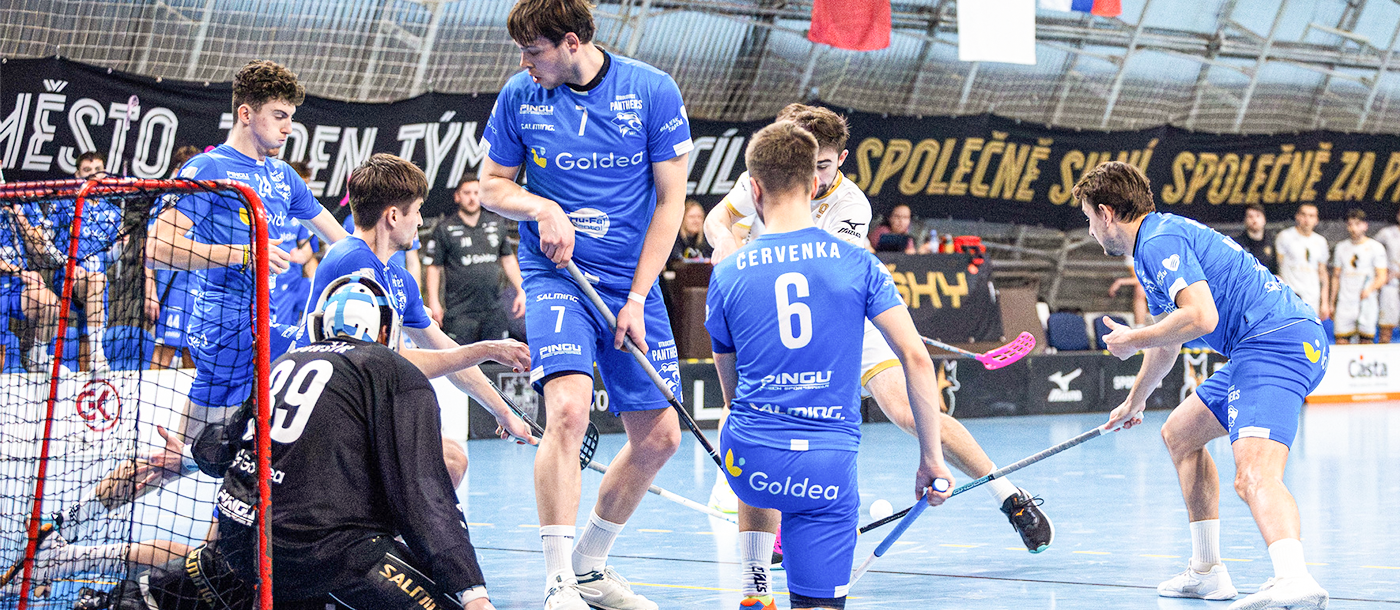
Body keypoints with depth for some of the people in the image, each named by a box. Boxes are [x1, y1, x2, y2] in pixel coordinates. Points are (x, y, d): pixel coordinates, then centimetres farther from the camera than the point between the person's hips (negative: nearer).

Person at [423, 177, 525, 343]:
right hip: (460, 311, -4)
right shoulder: (444, 229, 1)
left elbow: (509, 260, 20)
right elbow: (433, 267, 1)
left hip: (493, 310, 4)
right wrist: (434, 303, -7)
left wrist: (521, 292, 13)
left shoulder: (497, 223, 13)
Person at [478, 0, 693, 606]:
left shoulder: (653, 91, -8)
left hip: (631, 282, 2)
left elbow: (669, 201, -3)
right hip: (555, 276, -2)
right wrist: (542, 208, -14)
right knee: (568, 409, -24)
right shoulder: (519, 96, -4)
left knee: (657, 437, 4)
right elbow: (491, 184, 8)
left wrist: (637, 297, -8)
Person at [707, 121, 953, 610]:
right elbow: (915, 357, -4)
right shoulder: (857, 263, 2)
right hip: (830, 468, -2)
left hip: (749, 459, 2)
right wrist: (932, 458, 2)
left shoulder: (727, 275, 6)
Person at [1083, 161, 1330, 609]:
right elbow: (1168, 341, 41)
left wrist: (1133, 340, -7)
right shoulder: (1156, 243, 25)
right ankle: (1207, 572, 26)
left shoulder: (1160, 241, -9)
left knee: (1253, 475, -29)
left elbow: (1201, 317, -24)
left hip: (1276, 342, -11)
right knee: (1180, 433, 26)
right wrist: (1135, 401, 56)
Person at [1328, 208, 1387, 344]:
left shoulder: (1376, 247, 2)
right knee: (1341, 342, -5)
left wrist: (1369, 289, -22)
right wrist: (1332, 303, 15)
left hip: (1367, 303, -3)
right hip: (1344, 304, 3)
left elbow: (1382, 277, -3)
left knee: (1366, 341, -6)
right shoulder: (1342, 247, 14)